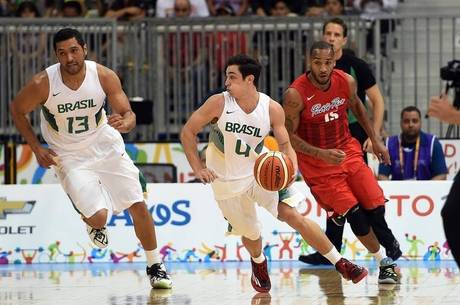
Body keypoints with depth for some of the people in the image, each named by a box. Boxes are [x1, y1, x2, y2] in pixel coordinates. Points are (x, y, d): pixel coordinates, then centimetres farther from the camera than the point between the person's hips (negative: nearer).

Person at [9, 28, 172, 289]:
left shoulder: (104, 76, -18)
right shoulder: (43, 83, -22)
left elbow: (129, 115, -15)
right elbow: (18, 110, -3)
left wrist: (124, 123, -39)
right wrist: (37, 149, -7)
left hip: (106, 147, 2)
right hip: (70, 157, -2)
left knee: (138, 206, -1)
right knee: (98, 217, -17)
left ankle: (155, 267, 18)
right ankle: (94, 224, 23)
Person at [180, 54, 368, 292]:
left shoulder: (272, 109, -13)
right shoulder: (219, 103, -17)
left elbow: (285, 145, -2)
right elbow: (188, 131, -7)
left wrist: (290, 168, -22)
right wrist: (198, 168, -11)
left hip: (261, 171, 0)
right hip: (227, 181, 0)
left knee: (293, 216, -12)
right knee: (250, 233, 8)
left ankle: (341, 264, -5)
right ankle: (258, 264, 45)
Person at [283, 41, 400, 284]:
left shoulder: (346, 82, -9)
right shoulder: (296, 94, -23)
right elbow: (288, 136, -17)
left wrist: (375, 141, 16)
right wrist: (322, 154, -27)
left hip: (347, 150, 5)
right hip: (317, 163, -4)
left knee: (374, 206, -2)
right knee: (355, 215, -10)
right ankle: (383, 263, 6)